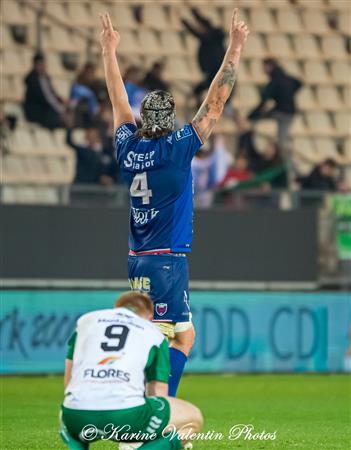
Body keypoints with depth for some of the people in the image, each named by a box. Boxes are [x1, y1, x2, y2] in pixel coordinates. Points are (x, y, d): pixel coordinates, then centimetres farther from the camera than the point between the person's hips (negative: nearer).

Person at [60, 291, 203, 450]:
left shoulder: (86, 320, 26)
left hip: (77, 417, 3)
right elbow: (158, 394, 20)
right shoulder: (155, 334, 21)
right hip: (126, 414, -3)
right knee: (193, 418, 19)